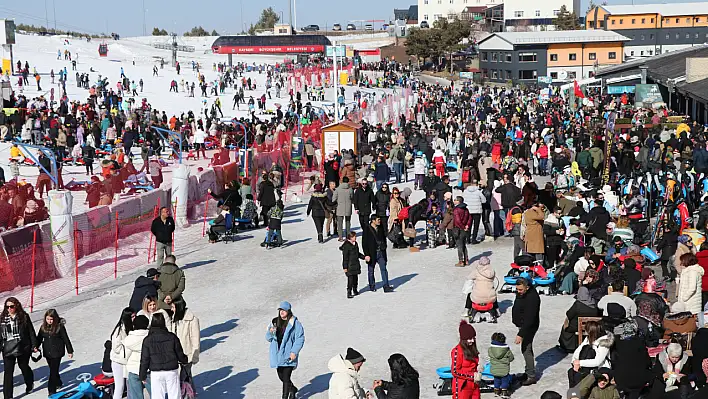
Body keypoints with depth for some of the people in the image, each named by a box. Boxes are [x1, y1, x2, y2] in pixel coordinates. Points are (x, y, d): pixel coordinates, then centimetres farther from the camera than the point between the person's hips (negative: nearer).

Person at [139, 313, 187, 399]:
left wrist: (143, 376, 8)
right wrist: (185, 360, 25)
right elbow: (180, 355, 2)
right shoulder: (172, 337, -7)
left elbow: (144, 360, -3)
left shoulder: (147, 340, -7)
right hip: (172, 372, 0)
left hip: (156, 373, 0)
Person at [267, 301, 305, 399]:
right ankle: (293, 389, 42)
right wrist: (270, 332, -10)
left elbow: (300, 339, -10)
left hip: (288, 355, -6)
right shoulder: (275, 322, 9)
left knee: (286, 378, -7)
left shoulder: (295, 323, -7)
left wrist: (294, 352, -19)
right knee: (281, 376, 17)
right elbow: (268, 338, 13)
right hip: (277, 354, 6)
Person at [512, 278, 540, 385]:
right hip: (522, 325, 10)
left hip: (529, 327, -10)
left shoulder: (532, 298, -31)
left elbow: (529, 319, -33)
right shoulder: (521, 293, -3)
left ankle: (531, 376, 3)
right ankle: (529, 371, 33)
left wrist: (520, 335, -35)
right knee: (527, 348, 19)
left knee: (526, 349, -7)